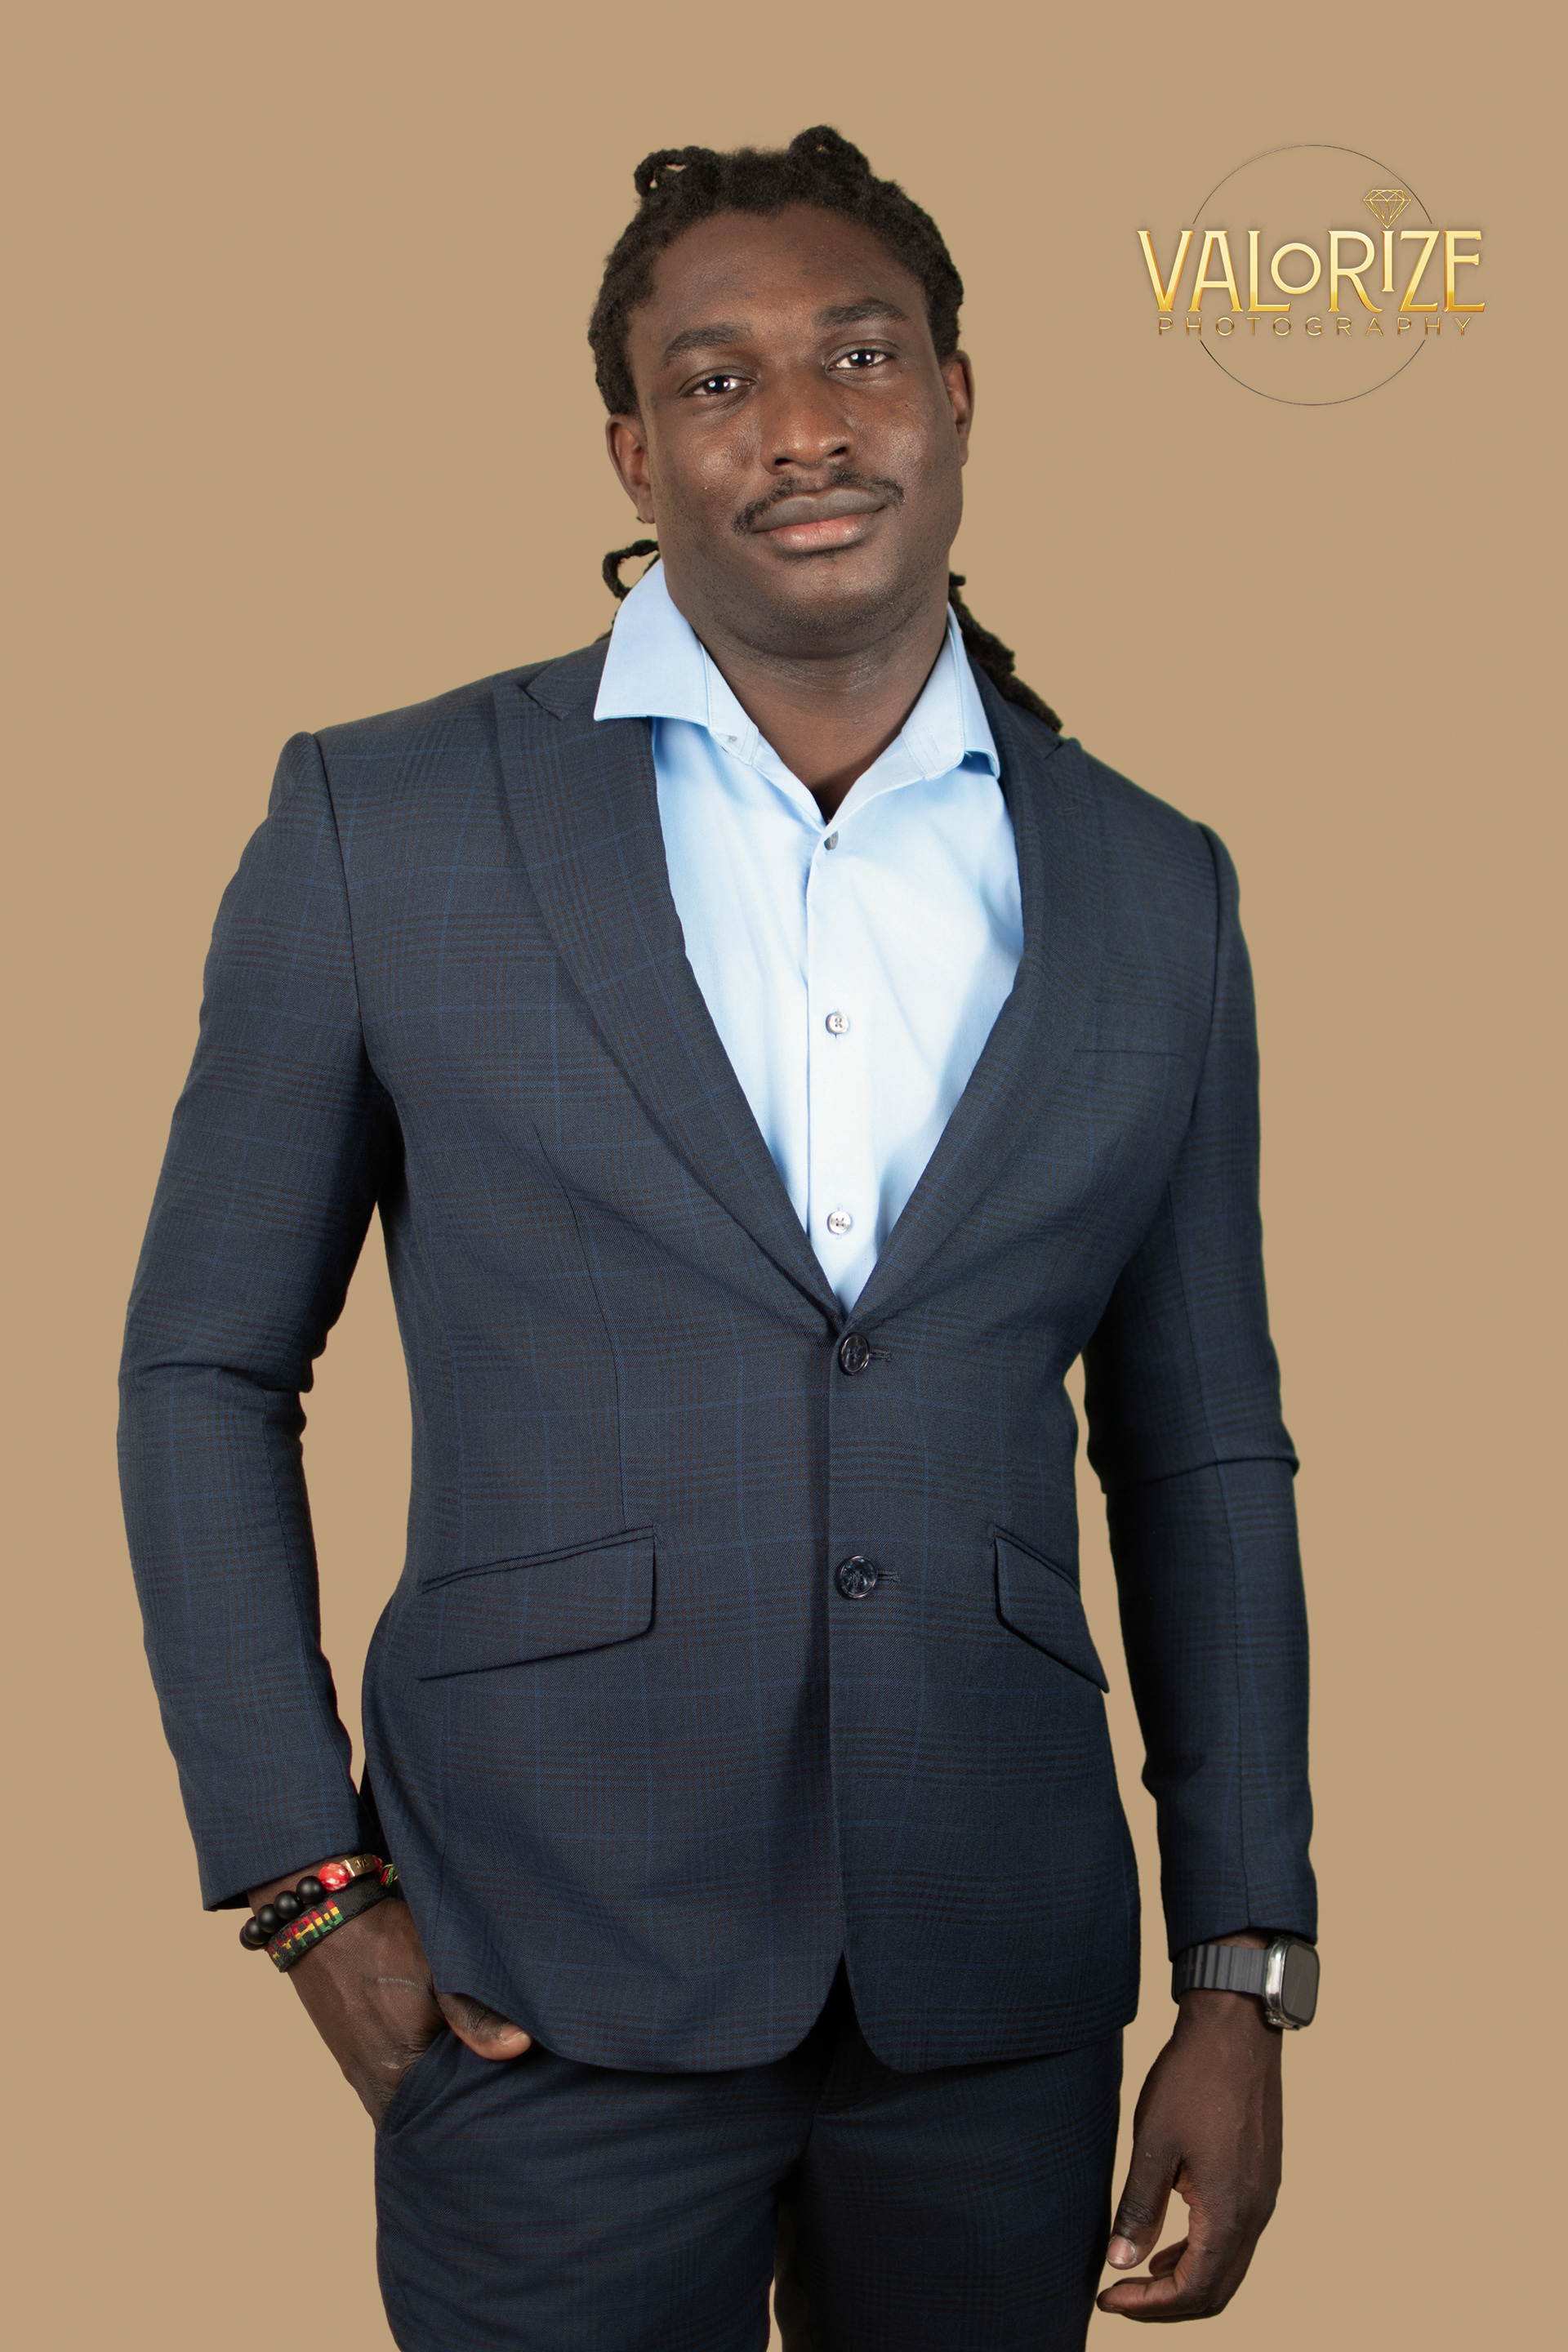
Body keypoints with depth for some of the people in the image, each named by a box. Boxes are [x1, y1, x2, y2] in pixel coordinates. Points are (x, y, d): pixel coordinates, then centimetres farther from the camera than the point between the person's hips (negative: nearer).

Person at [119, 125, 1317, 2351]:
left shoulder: (1151, 892, 5)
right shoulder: (382, 825, -3)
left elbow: (1200, 1455, 9)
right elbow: (207, 1370, 3)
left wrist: (1244, 1980, 5)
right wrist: (307, 1884, -3)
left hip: (997, 1998, 3)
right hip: (551, 1992, -2)